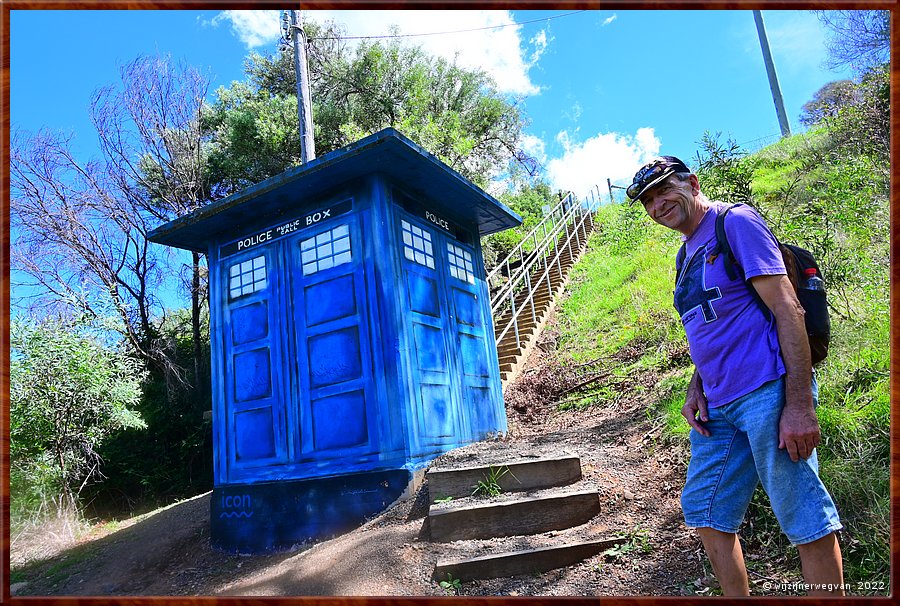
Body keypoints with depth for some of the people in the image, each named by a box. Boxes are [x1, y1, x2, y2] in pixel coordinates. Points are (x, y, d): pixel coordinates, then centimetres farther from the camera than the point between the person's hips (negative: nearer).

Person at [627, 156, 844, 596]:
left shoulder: (735, 222, -5)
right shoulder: (687, 256, 19)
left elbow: (787, 309, -13)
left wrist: (799, 403, -20)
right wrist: (695, 388, 7)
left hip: (766, 394, -9)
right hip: (718, 407, 9)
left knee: (805, 520, 0)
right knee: (703, 513, 14)